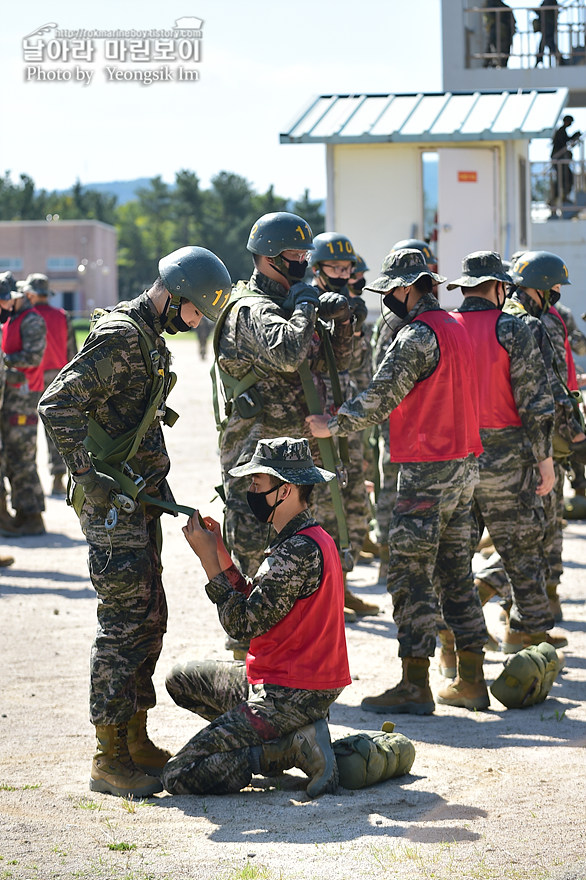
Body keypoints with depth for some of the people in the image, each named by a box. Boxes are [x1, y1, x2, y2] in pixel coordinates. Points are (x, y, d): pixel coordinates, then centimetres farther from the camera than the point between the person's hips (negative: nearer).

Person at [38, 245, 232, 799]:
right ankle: (109, 760, -5)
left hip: (138, 499, 10)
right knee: (124, 622, -9)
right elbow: (57, 404, -25)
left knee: (148, 618, 13)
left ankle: (135, 741, 21)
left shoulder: (149, 340, 16)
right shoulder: (120, 336, -16)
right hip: (112, 503, -10)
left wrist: (157, 483, 22)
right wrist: (88, 476, -26)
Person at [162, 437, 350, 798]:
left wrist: (209, 560, -13)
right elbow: (256, 603, 12)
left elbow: (244, 624, -21)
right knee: (181, 680, 25)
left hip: (289, 696, -10)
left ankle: (295, 746, -10)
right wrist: (219, 551, 5)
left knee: (179, 776, -14)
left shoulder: (299, 551, -22)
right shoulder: (310, 538, 11)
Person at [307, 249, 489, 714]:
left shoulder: (418, 336, -15)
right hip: (464, 464, 9)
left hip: (427, 470, -9)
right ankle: (470, 680, 15)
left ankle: (415, 685, -5)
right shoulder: (455, 327, 14)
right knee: (456, 571, 13)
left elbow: (381, 395, -16)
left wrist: (332, 426, -5)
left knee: (411, 575, -5)